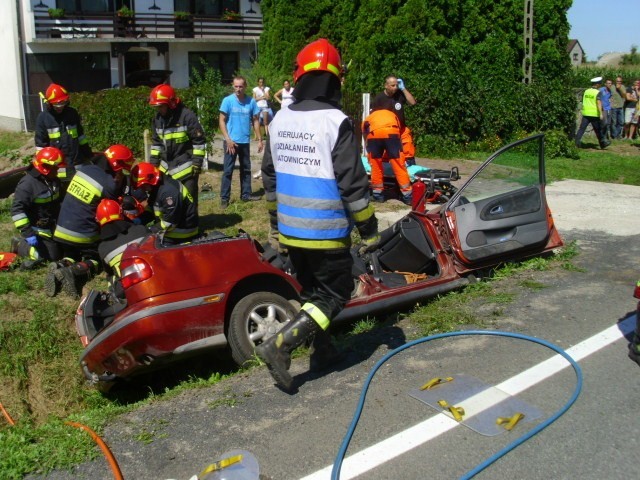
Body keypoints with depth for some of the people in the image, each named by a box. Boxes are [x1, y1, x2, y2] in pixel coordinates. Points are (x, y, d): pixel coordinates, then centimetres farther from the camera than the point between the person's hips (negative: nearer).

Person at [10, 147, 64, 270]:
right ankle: (19, 245, 7)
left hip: (53, 225, 8)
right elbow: (17, 210, -25)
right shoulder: (28, 184, -23)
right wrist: (27, 233, -29)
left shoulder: (54, 180, 2)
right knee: (52, 255, -12)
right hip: (38, 228, -8)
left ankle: (26, 242, 21)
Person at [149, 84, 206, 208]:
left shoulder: (187, 116, -15)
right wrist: (154, 161, 14)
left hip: (186, 167, -7)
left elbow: (199, 141, -13)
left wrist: (197, 162, -14)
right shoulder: (157, 118, 7)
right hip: (166, 167, 7)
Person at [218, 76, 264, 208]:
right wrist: (228, 139, -16)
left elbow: (255, 121, 7)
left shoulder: (251, 101, 0)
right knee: (228, 170, 0)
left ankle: (246, 194, 25)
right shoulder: (227, 100, -8)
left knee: (246, 169, 13)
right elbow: (222, 121, -7)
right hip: (231, 141, -3)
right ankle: (224, 197, 5)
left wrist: (259, 139, 3)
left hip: (245, 142, 4)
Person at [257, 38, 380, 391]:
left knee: (311, 290, 21)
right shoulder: (335, 122, -17)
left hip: (290, 230, 7)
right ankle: (280, 345, -6)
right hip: (326, 233, -6)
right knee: (335, 294, 6)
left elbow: (270, 177, 13)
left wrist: (275, 219, 24)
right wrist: (370, 229, -6)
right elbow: (353, 183, -16)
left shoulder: (279, 120, 4)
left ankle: (322, 350, 31)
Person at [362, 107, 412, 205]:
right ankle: (407, 195, 14)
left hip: (373, 132, 0)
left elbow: (366, 140, 40)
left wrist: (371, 154, 53)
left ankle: (378, 194, 25)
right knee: (398, 164, 8)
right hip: (391, 131, 0)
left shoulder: (367, 120, 39)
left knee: (376, 165, 16)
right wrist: (391, 155, 57)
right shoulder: (392, 115, 43)